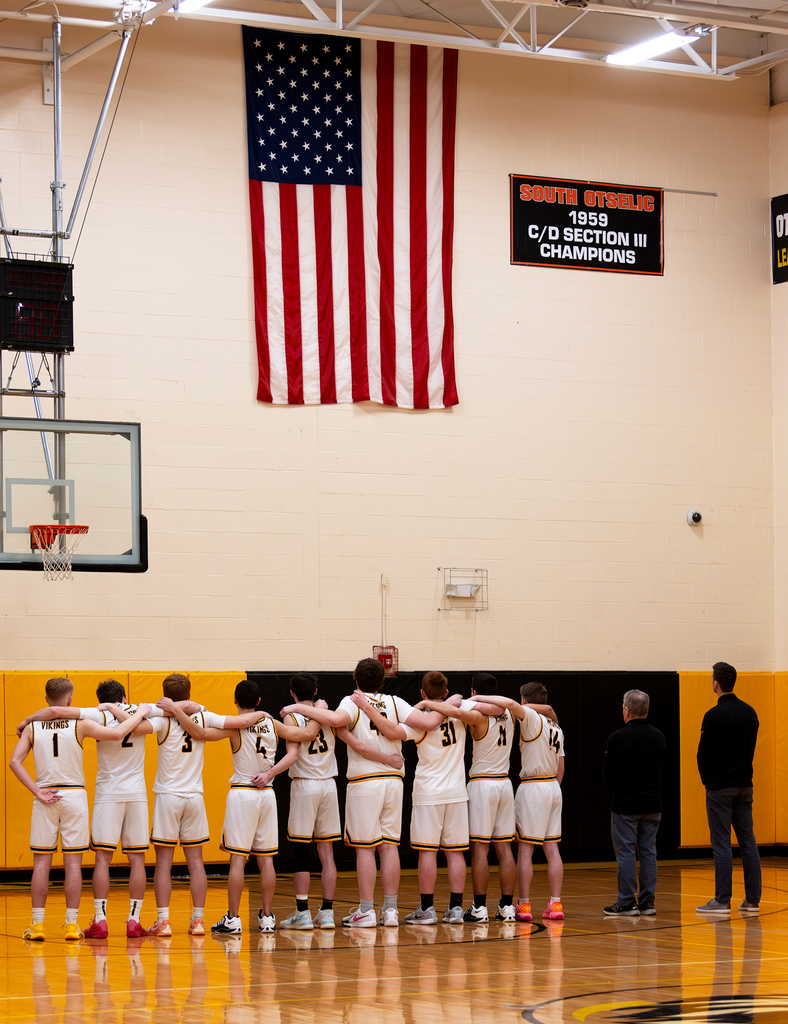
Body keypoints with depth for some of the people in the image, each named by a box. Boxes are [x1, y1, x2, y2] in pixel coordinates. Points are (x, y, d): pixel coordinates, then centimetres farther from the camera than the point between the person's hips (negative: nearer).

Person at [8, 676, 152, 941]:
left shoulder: (32, 727, 2)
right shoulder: (79, 725, -4)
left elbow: (15, 762, -7)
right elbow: (116, 734, -13)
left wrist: (37, 791, -7)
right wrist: (139, 714, 2)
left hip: (46, 798, 1)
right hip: (74, 795, -1)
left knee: (41, 862, 5)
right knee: (73, 862, 3)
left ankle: (37, 924, 2)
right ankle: (71, 924, 2)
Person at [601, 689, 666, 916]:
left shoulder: (617, 738, -12)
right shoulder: (658, 737, 4)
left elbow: (607, 774, -4)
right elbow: (661, 770, 11)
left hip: (625, 805, -5)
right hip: (652, 804, 5)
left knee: (626, 854, -1)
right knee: (648, 852, 9)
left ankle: (627, 903, 1)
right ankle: (648, 902, 9)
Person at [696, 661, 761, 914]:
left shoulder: (714, 715, -14)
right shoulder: (750, 713, 7)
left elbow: (703, 753, -8)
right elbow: (751, 747, 12)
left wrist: (707, 779, 9)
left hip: (720, 788, -6)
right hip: (744, 786, 6)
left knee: (722, 843, -3)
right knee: (747, 841, 8)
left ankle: (722, 901, -3)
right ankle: (752, 900, 8)